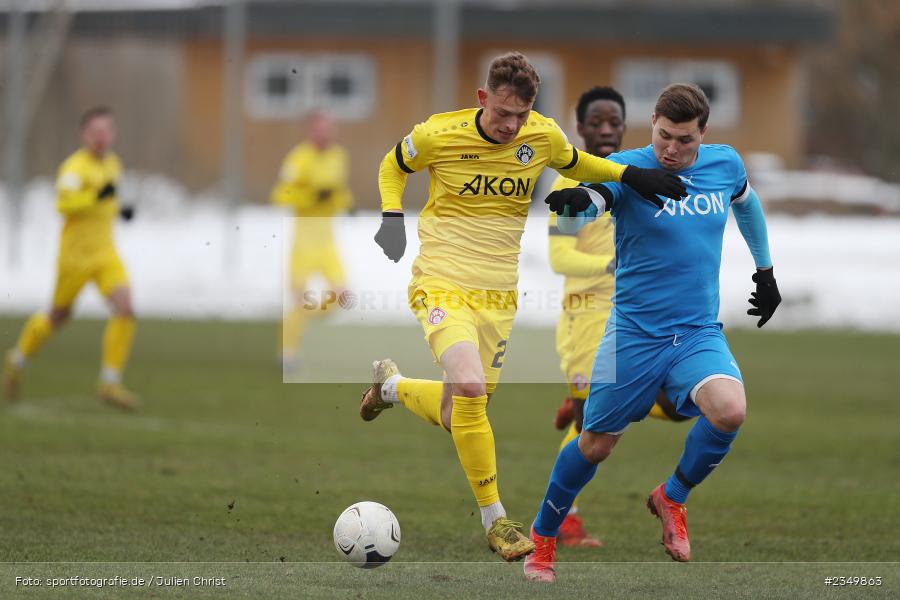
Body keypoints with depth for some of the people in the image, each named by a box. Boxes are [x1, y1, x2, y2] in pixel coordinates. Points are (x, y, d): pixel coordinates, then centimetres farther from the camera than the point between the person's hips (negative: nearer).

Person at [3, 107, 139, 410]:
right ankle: (18, 359, 38)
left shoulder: (113, 164, 10)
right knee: (59, 316, 10)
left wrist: (117, 210, 11)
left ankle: (110, 384, -9)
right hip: (75, 256, -6)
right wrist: (97, 196, -40)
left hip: (106, 255, 6)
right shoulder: (75, 166, -15)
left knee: (125, 310, -14)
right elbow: (64, 203, -30)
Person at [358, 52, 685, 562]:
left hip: (499, 295, 4)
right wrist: (392, 218, -6)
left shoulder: (543, 136, -2)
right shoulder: (438, 135, -11)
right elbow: (394, 166, 10)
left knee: (454, 416, 6)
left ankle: (392, 385, 41)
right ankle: (495, 519, -13)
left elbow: (573, 162, 21)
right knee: (470, 389, -27)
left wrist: (629, 174, 7)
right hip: (442, 284, -4)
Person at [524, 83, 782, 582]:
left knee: (729, 411, -25)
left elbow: (747, 204, 25)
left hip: (699, 333, 3)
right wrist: (575, 200, -57)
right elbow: (592, 195, -33)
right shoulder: (627, 168, -12)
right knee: (596, 444, 4)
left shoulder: (725, 164, 2)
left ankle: (672, 497, 2)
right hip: (633, 333, -3)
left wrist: (765, 271, 31)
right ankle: (543, 538, 29)